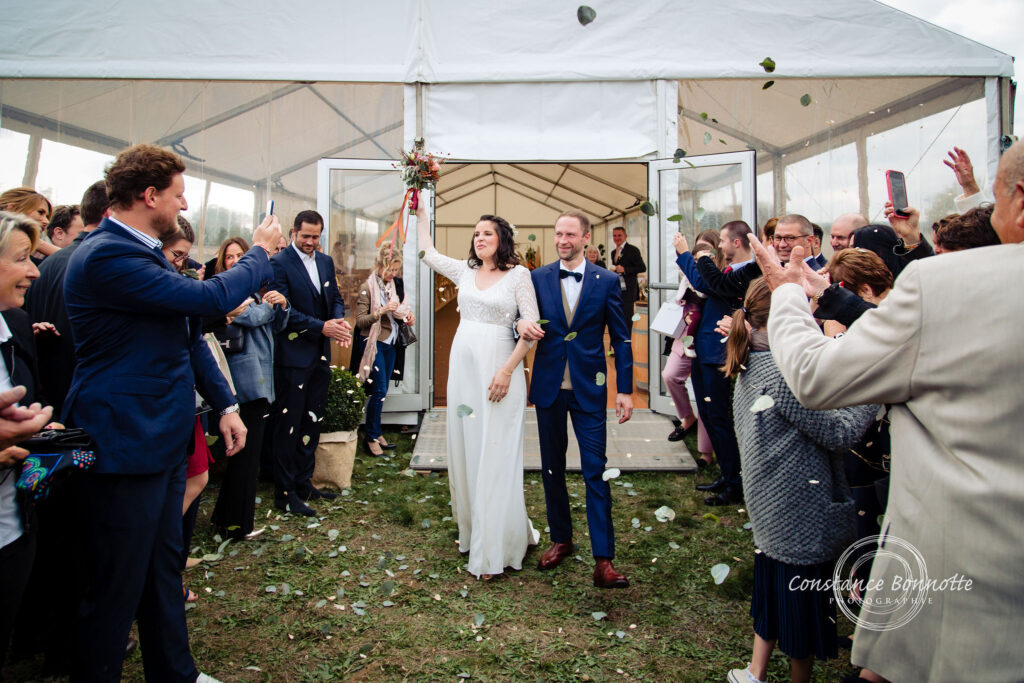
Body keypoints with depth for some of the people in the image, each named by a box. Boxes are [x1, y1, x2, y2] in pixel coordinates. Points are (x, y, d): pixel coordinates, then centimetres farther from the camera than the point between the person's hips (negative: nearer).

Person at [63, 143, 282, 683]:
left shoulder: (145, 252, 11)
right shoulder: (108, 256, -21)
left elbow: (187, 331, 15)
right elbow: (212, 297, -24)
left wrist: (224, 402, 10)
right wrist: (261, 252, -7)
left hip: (162, 439, 10)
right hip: (126, 446, -10)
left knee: (164, 567, 21)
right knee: (117, 588, 5)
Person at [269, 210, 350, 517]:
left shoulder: (326, 261, 13)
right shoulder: (279, 263, -9)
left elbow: (336, 298, 16)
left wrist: (339, 319, -7)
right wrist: (322, 327, -20)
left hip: (321, 355, 7)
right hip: (293, 355, -7)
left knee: (312, 421, 14)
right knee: (288, 425, 0)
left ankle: (303, 482, 26)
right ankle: (285, 493, 9)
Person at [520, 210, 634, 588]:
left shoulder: (607, 282, -1)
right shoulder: (538, 277, 3)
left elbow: (621, 339, 1)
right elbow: (520, 314, 7)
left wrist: (625, 390, -3)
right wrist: (522, 323, -19)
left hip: (589, 389, -2)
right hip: (549, 386, 3)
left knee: (595, 472, -3)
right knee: (552, 469, 13)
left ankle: (603, 559, 3)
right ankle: (560, 539, 30)